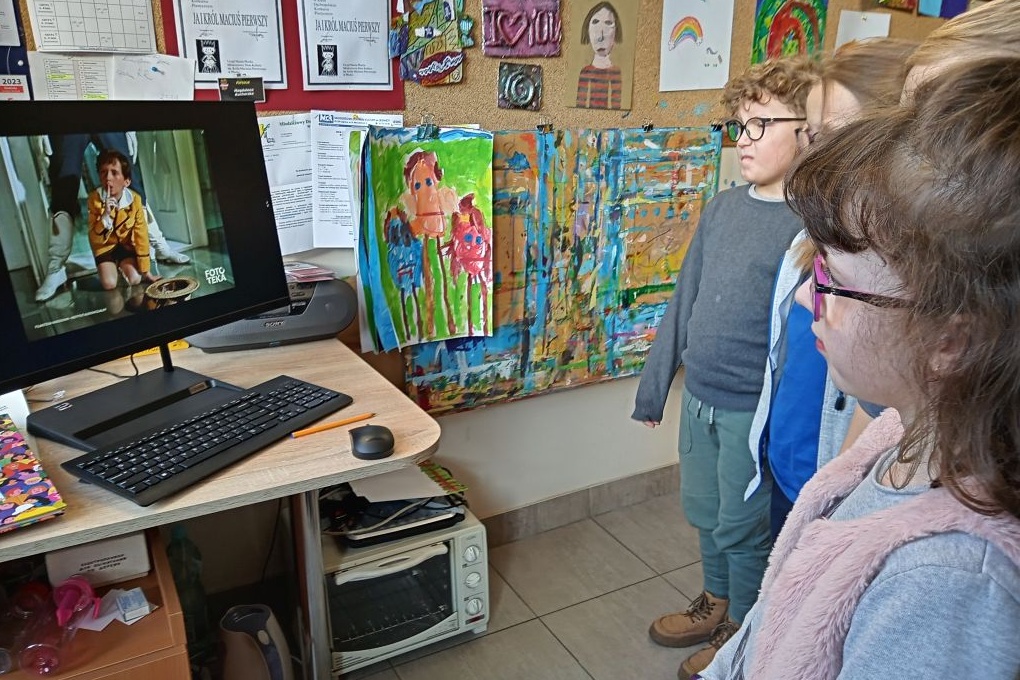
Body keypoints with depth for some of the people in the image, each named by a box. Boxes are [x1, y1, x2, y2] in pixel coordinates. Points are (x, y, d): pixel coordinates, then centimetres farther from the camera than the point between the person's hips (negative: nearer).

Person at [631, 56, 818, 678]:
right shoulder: (723, 208, 4)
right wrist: (654, 387, 11)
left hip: (756, 410, -6)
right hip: (700, 396, 6)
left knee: (743, 527, 13)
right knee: (704, 512, 23)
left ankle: (741, 630, 38)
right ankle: (716, 602, 48)